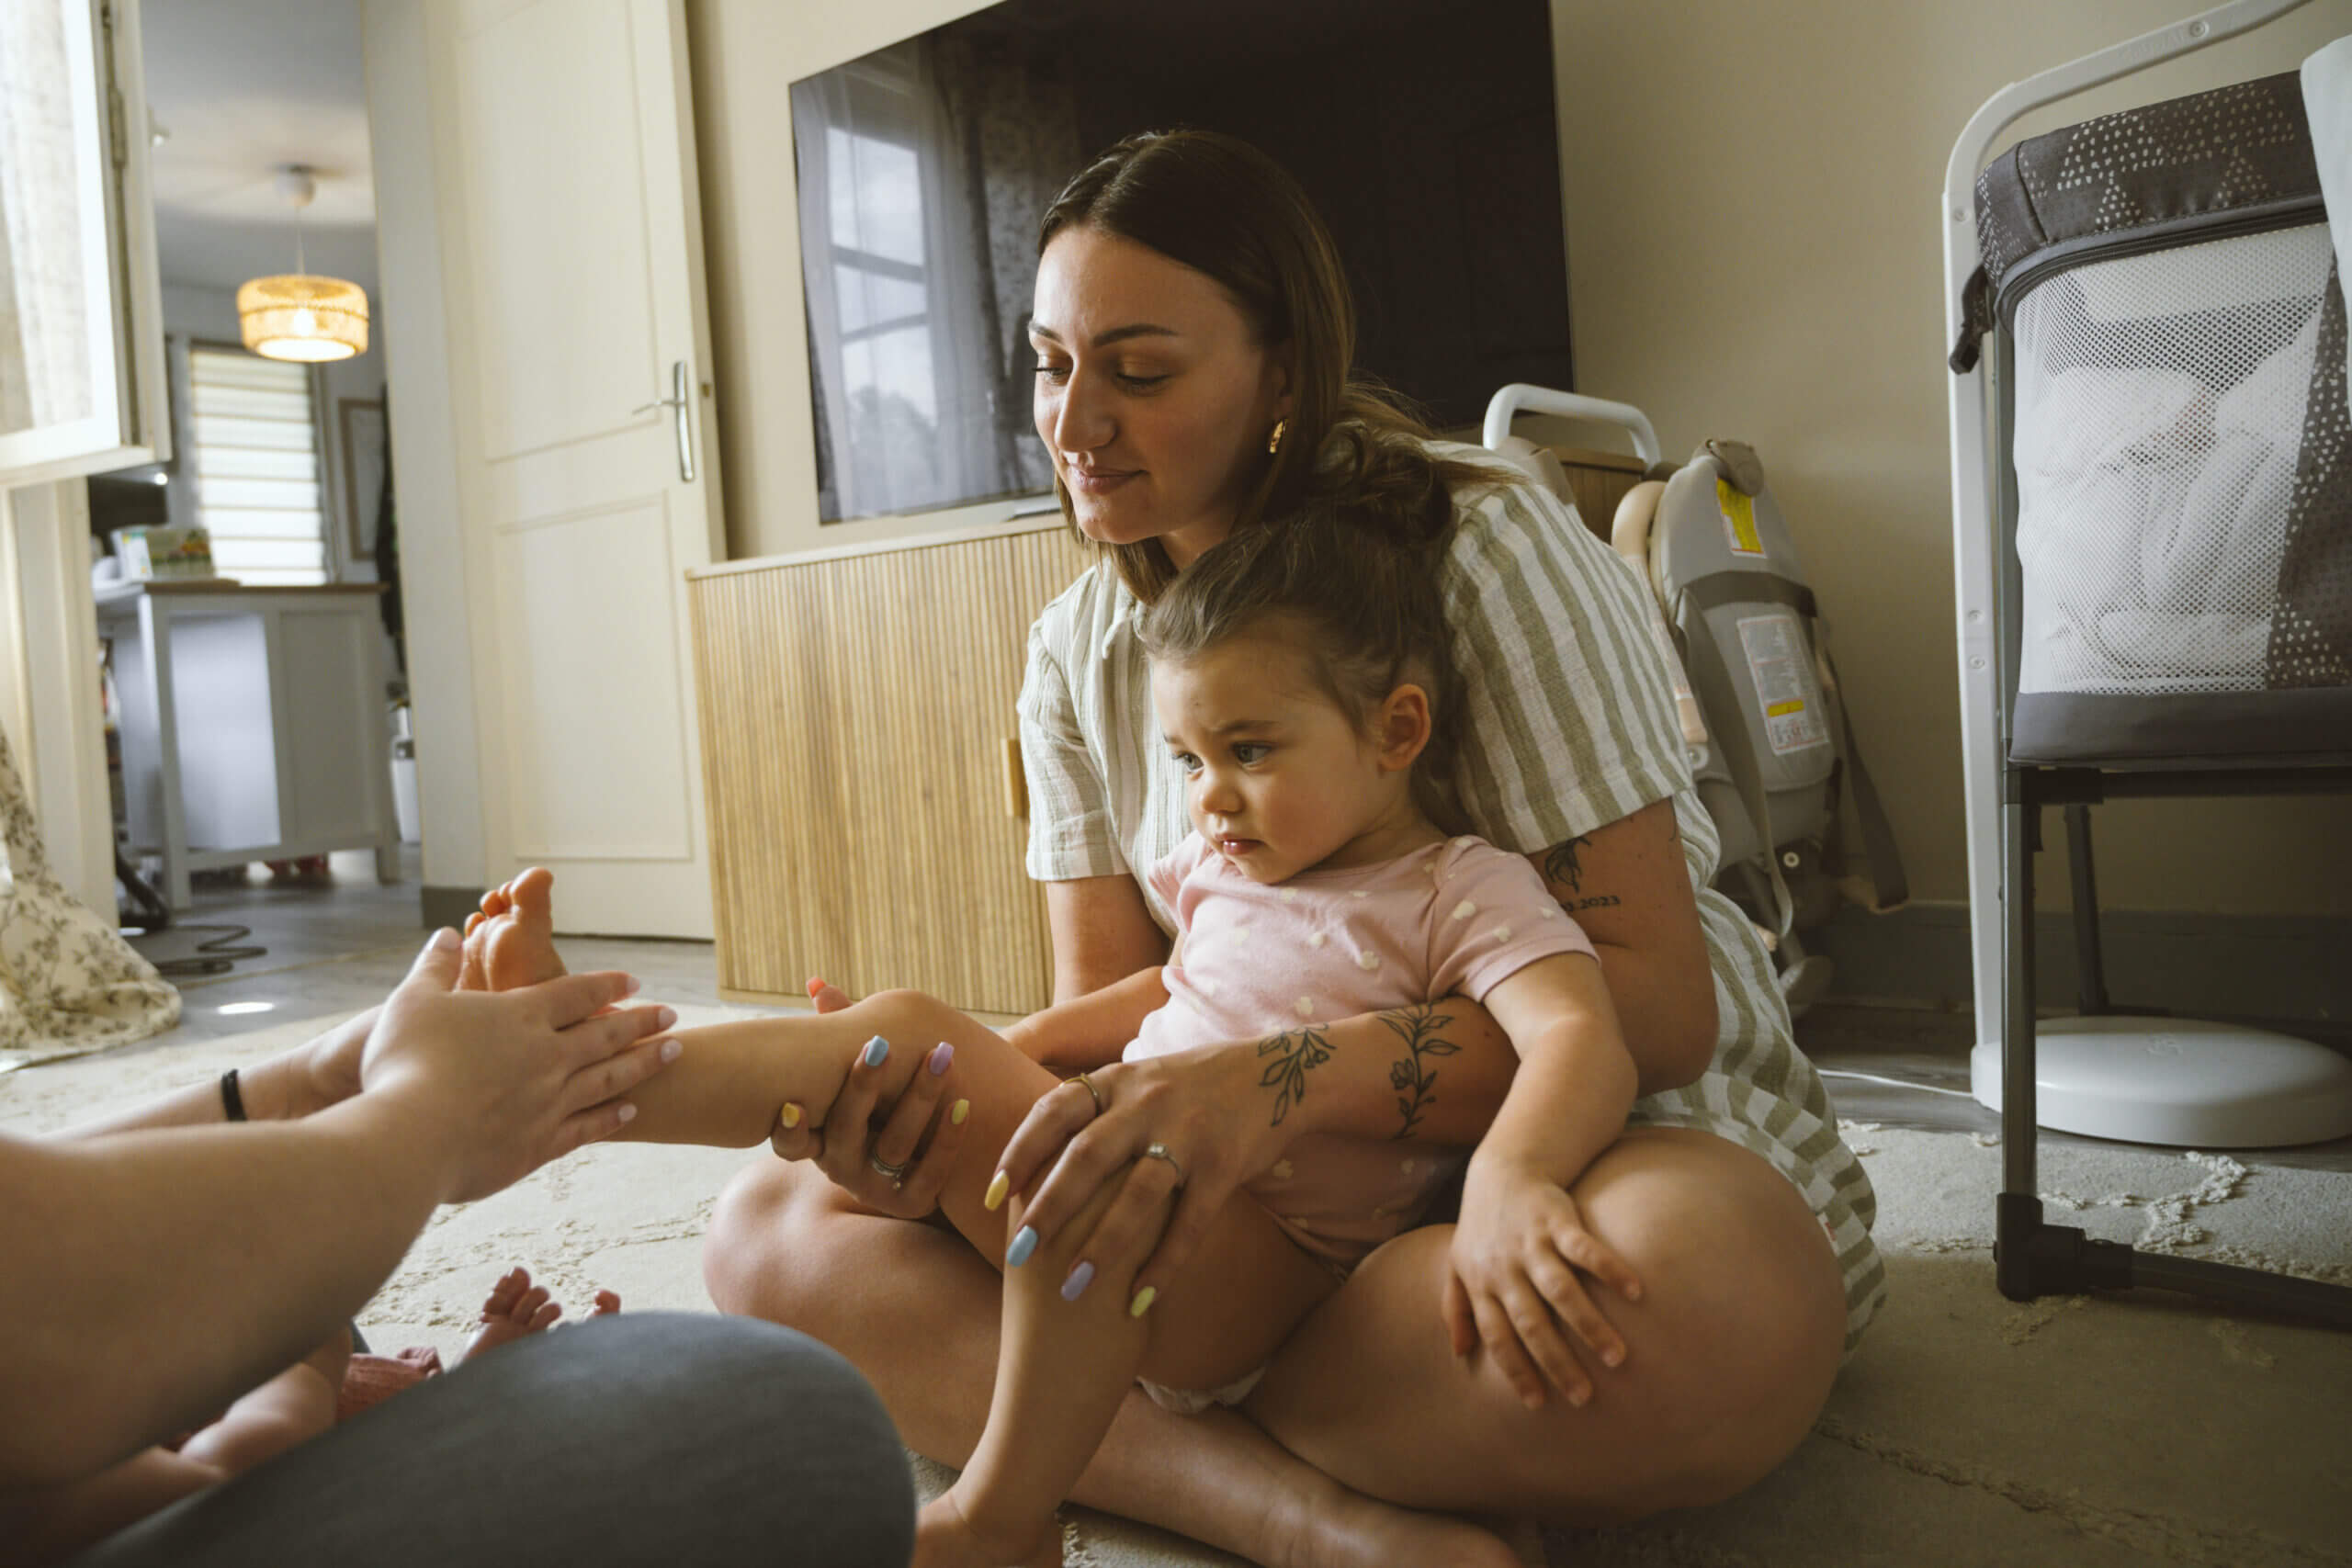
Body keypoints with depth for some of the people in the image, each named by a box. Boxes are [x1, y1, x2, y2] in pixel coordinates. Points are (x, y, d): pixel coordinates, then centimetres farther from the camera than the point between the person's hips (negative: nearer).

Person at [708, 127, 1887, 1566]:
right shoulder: (1079, 654, 4)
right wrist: (950, 1088, -23)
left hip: (1611, 1123, -4)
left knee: (1702, 1305, -42)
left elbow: (1657, 998, -19)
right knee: (774, 1233, -11)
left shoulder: (1486, 550, -13)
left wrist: (1285, 1080, -35)